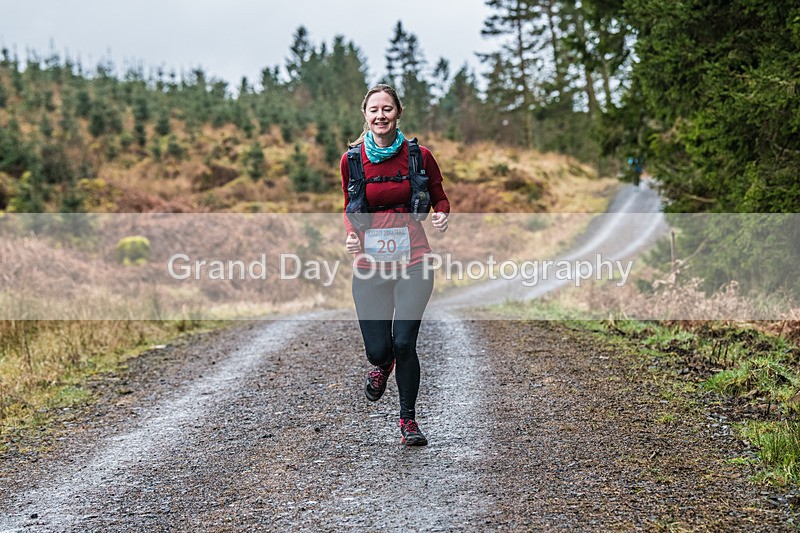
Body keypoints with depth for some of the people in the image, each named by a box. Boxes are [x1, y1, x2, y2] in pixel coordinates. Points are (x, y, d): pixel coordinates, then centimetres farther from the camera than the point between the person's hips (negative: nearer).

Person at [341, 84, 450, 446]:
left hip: (413, 263, -1)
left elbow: (439, 198, 11)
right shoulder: (352, 160, 2)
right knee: (378, 349, 0)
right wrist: (350, 236, -5)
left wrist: (442, 215, -11)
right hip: (370, 265, 1)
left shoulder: (418, 155, -1)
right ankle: (382, 364, 42)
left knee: (404, 342, -9)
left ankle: (408, 419, 13)